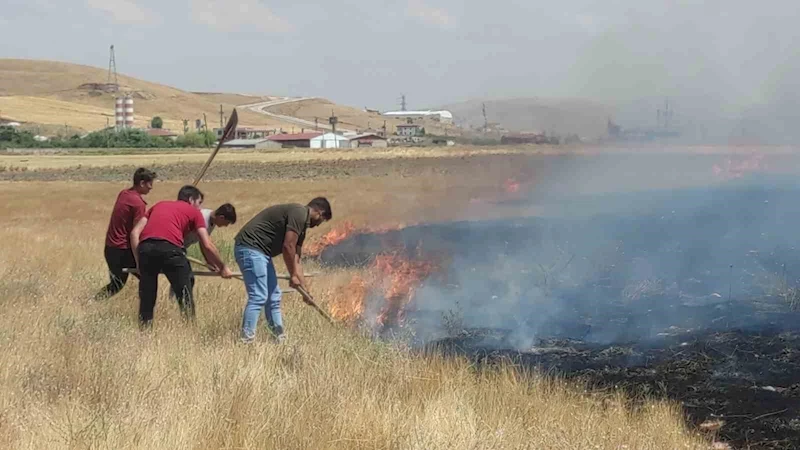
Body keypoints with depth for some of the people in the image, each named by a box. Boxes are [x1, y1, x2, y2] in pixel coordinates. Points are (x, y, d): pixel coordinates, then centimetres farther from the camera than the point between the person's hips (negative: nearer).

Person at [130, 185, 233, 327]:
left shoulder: (158, 205, 32)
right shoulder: (193, 212, 21)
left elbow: (135, 233, 21)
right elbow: (207, 245, 13)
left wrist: (139, 261, 22)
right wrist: (222, 267, 25)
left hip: (145, 247, 4)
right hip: (169, 248, -4)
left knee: (146, 297, 16)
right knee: (185, 296, 9)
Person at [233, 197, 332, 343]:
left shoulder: (302, 223, 20)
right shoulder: (299, 214, -11)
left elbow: (295, 258, 25)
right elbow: (288, 247, -16)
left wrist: (304, 288, 26)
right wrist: (293, 276, -5)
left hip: (259, 251, 11)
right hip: (250, 247, -11)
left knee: (273, 296, 14)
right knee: (258, 297, -13)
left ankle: (280, 339, 20)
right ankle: (247, 340, -12)